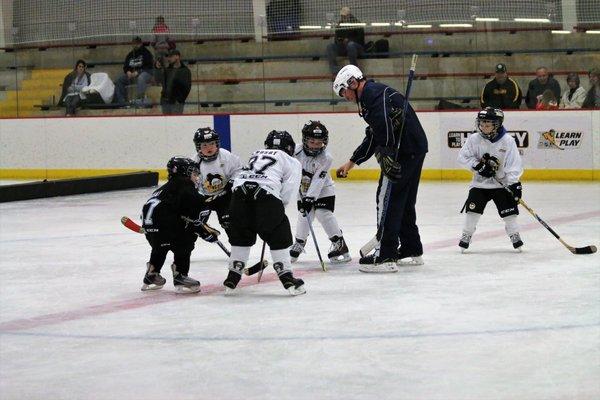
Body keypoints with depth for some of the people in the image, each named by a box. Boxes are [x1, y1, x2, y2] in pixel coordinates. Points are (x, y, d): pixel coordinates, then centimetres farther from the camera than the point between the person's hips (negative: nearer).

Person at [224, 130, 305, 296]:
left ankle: (233, 277, 21)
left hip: (239, 189, 4)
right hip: (265, 193, -4)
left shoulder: (256, 154, 35)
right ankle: (287, 278, 3)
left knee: (240, 236, 20)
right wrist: (279, 205, 22)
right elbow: (288, 192, 7)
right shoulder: (291, 162, 19)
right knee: (279, 237, 7)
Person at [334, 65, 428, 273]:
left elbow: (384, 119, -28)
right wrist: (351, 162, 31)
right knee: (404, 201, 18)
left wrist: (385, 151, -34)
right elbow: (373, 137, 30)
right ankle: (412, 250, 26)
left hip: (405, 149, -10)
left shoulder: (372, 92, -8)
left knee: (388, 198, -9)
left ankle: (385, 256, -10)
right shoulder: (373, 95, 25)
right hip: (416, 148, 10)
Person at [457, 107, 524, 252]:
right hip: (480, 182, 1)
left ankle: (514, 235, 13)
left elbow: (514, 164, -11)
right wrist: (478, 166, -16)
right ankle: (466, 235, 6)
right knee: (473, 208, -7)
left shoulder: (507, 141, -10)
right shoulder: (474, 139, -5)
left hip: (501, 183, -1)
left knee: (508, 210, -4)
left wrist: (514, 183, -19)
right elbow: (463, 157, -3)